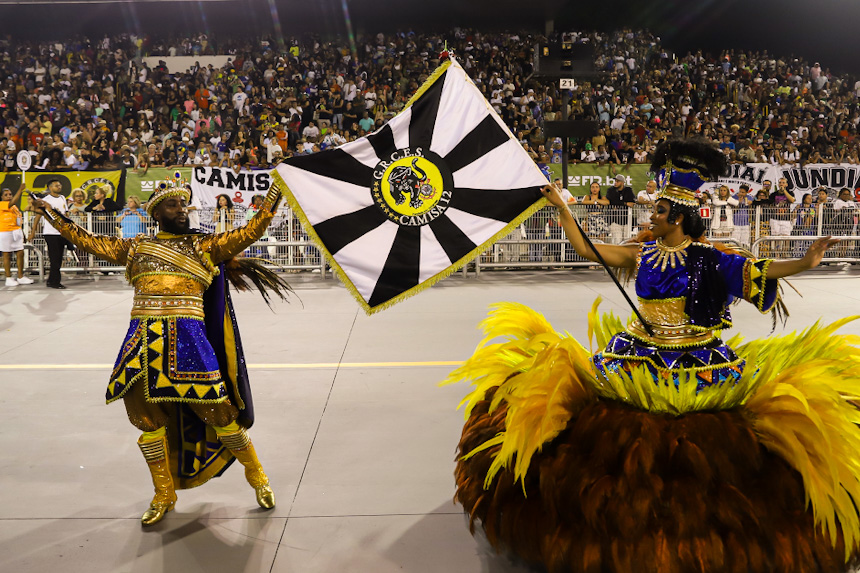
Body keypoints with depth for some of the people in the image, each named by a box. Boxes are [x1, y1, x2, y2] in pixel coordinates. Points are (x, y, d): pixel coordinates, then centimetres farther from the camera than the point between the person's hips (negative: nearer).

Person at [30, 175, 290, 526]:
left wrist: (275, 196, -4)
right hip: (144, 339, 3)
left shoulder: (204, 246, 11)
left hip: (187, 337, -3)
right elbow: (88, 241, 24)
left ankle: (256, 476, 17)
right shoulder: (135, 247, 18)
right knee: (149, 418, 8)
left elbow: (249, 232, 3)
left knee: (218, 411, -5)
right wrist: (52, 215, 25)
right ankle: (164, 495, 27)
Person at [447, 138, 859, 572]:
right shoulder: (642, 255, 6)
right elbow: (586, 250, 8)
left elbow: (757, 271, -10)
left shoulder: (706, 258, -3)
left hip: (695, 355, -2)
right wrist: (561, 208, 8)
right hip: (642, 350, 3)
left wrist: (805, 262, -25)